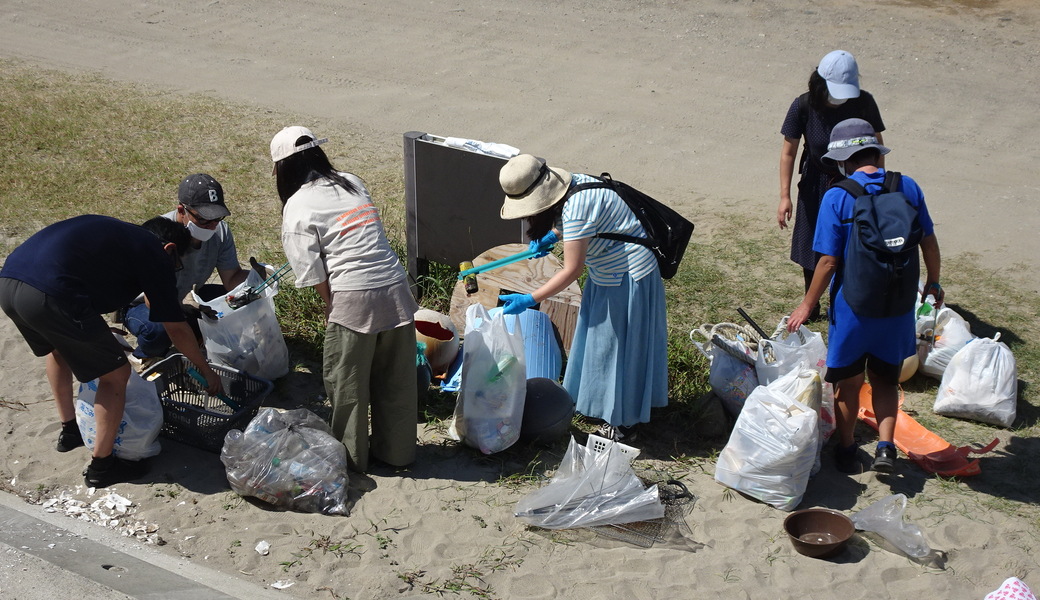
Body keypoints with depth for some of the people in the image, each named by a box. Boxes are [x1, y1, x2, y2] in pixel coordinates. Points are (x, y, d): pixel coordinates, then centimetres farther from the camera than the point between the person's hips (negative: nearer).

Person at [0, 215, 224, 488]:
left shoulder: (115, 232, 31)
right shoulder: (155, 254, 10)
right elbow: (176, 329, 14)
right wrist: (206, 371, 27)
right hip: (49, 296, -9)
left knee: (58, 349, 36)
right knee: (115, 374, 9)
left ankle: (69, 430, 50)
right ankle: (101, 466, 20)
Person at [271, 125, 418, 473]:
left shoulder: (298, 208, -4)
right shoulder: (353, 183, 12)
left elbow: (315, 274, -6)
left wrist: (330, 307, 8)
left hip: (353, 299, -5)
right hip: (396, 290, 6)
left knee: (347, 385, 14)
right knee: (395, 380, 18)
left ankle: (351, 457, 28)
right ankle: (397, 451, 32)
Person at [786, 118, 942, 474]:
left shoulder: (837, 197, -14)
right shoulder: (908, 187, -2)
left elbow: (829, 261, -14)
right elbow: (929, 241, 7)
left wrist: (808, 305, -2)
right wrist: (933, 283, 24)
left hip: (853, 305, -3)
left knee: (848, 382, 15)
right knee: (885, 380, 19)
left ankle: (847, 450, 27)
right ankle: (885, 446, 6)